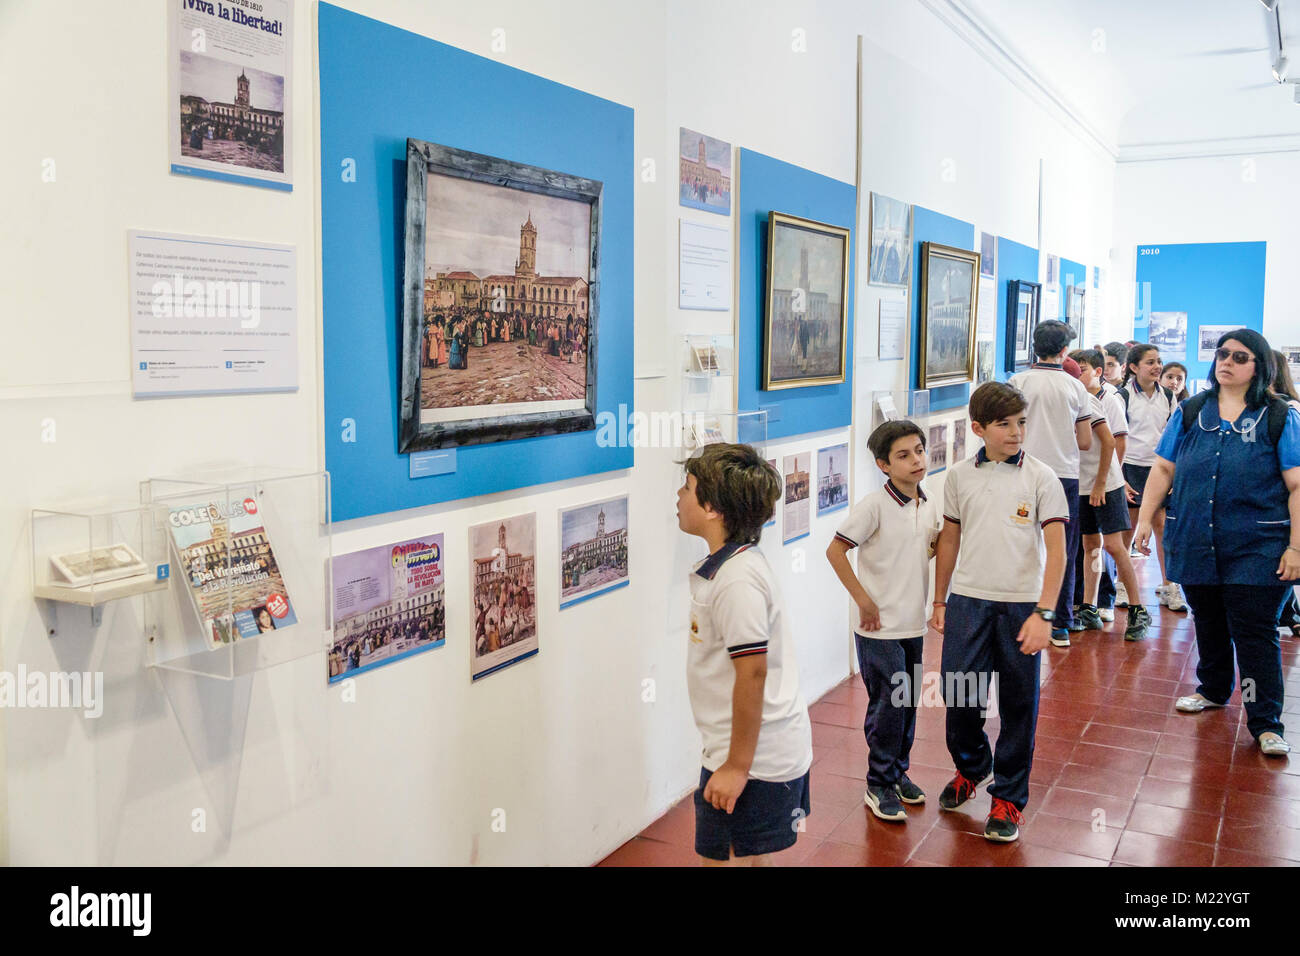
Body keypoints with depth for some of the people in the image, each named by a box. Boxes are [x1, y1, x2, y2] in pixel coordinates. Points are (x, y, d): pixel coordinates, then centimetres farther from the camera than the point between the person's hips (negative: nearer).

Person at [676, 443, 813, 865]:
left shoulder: (737, 581, -23)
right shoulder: (728, 565, 9)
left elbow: (752, 674, -24)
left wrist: (737, 766, -19)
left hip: (756, 756, -10)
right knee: (749, 858, 19)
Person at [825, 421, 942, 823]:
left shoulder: (928, 506, 5)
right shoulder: (875, 505, -16)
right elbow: (835, 551, -15)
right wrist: (864, 600, -15)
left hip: (914, 624, 7)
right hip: (881, 627, -6)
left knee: (908, 702, 15)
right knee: (887, 705, -2)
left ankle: (898, 772, 32)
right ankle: (879, 785, 13)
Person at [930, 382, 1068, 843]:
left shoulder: (1041, 478, -3)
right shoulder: (960, 476, 5)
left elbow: (1056, 550, -6)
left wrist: (1043, 614, -14)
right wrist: (939, 601, 16)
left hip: (1021, 605, -2)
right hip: (967, 601, 2)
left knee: (1018, 705, 6)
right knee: (958, 696, 5)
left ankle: (1008, 798, 23)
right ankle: (971, 767, 35)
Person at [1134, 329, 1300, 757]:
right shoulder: (1191, 412, 9)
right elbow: (1163, 468, 10)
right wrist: (1144, 519, 3)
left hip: (1256, 548, -3)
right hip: (1196, 544, 3)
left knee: (1255, 632, -3)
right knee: (1208, 624, 17)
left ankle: (1266, 723, 6)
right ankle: (1213, 690, 38)